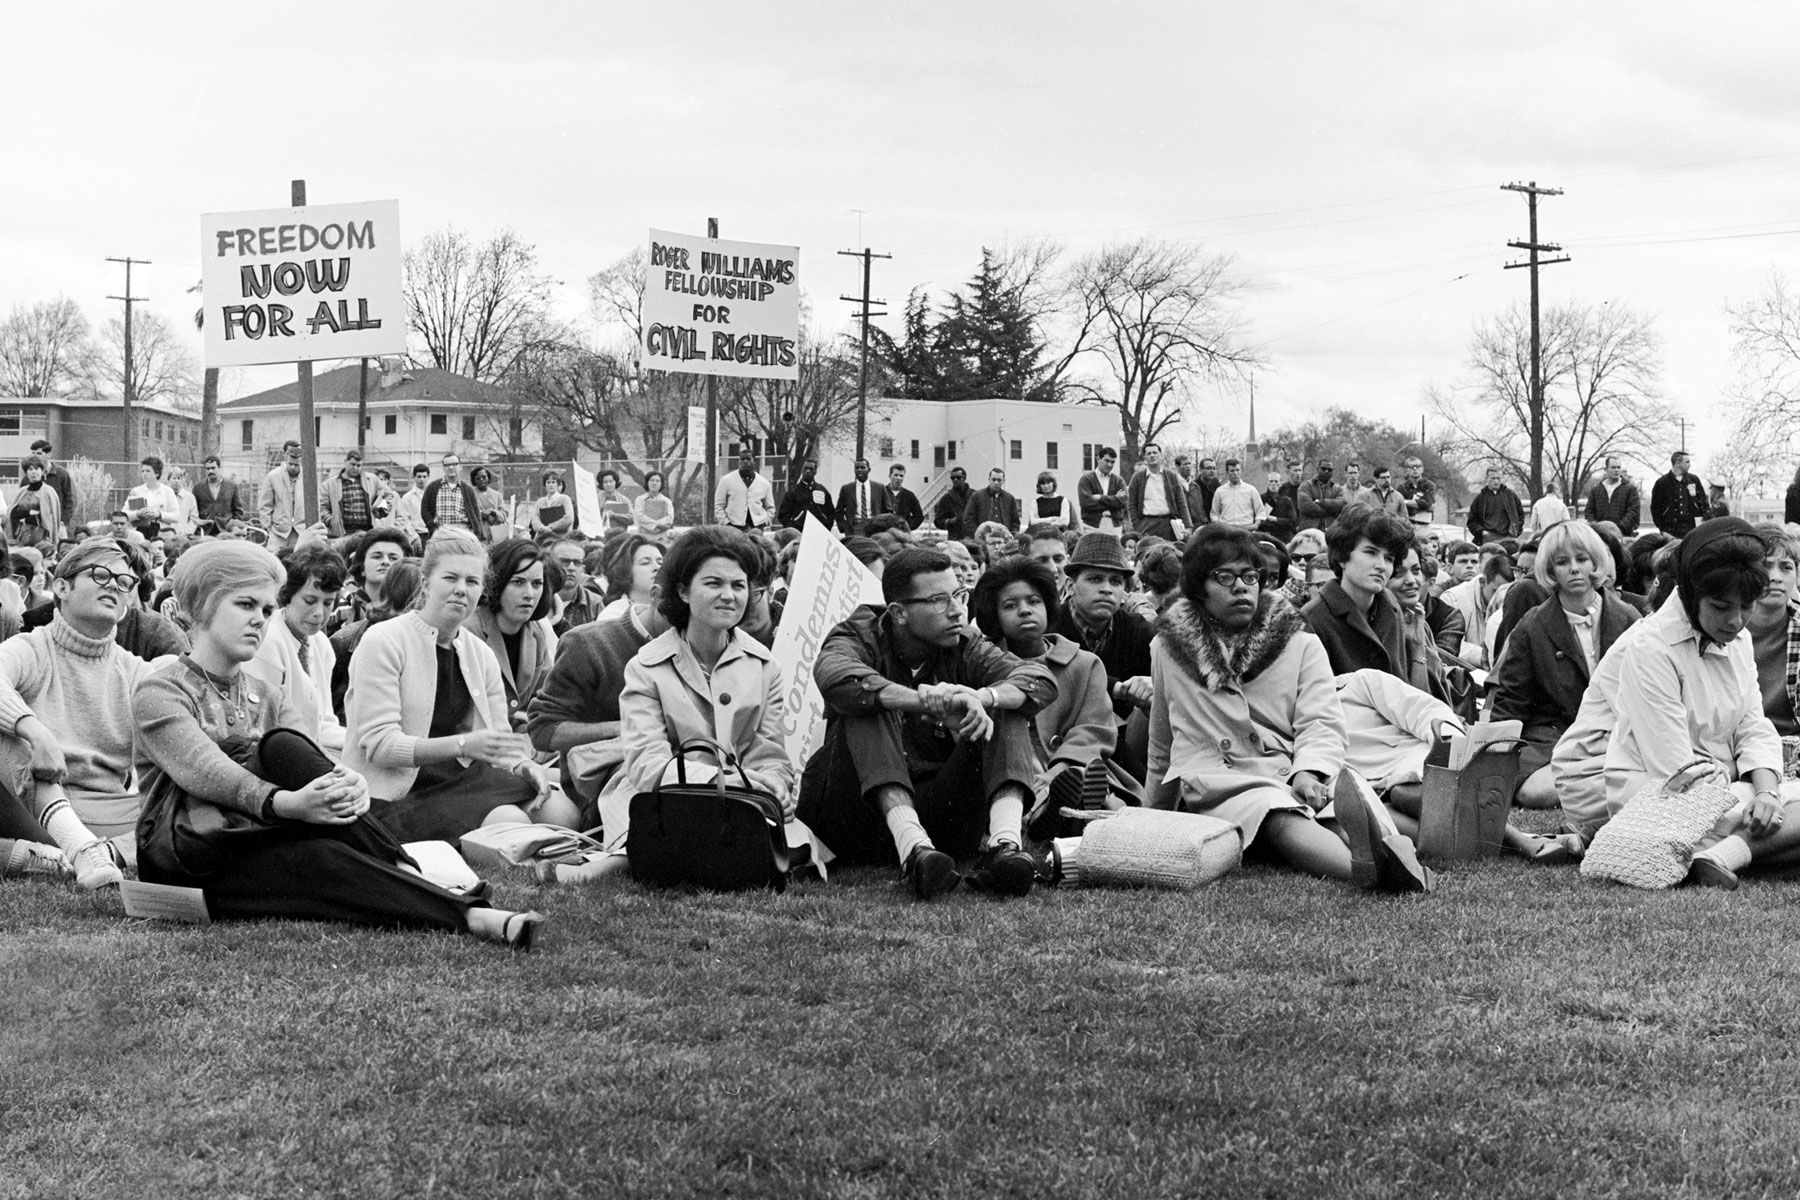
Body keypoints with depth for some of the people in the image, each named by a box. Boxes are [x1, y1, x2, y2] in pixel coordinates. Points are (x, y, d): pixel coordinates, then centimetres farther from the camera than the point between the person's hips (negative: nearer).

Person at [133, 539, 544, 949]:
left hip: (259, 846, 5)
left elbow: (311, 767, -1)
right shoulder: (159, 693, -2)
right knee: (318, 857, -34)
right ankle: (468, 917, -43)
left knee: (283, 748, -24)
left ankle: (405, 873, -32)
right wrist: (288, 804, -38)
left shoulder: (266, 696, 17)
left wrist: (346, 783, -27)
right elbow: (205, 772, -21)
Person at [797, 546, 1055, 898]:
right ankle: (912, 847, -44)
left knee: (1006, 710, -12)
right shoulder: (860, 638, 0)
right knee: (869, 708, -25)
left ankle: (1005, 843, -36)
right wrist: (928, 702, -38)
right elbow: (836, 678, -27)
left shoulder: (965, 650, 9)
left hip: (939, 812, 3)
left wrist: (982, 696, -30)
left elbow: (1042, 681, -8)